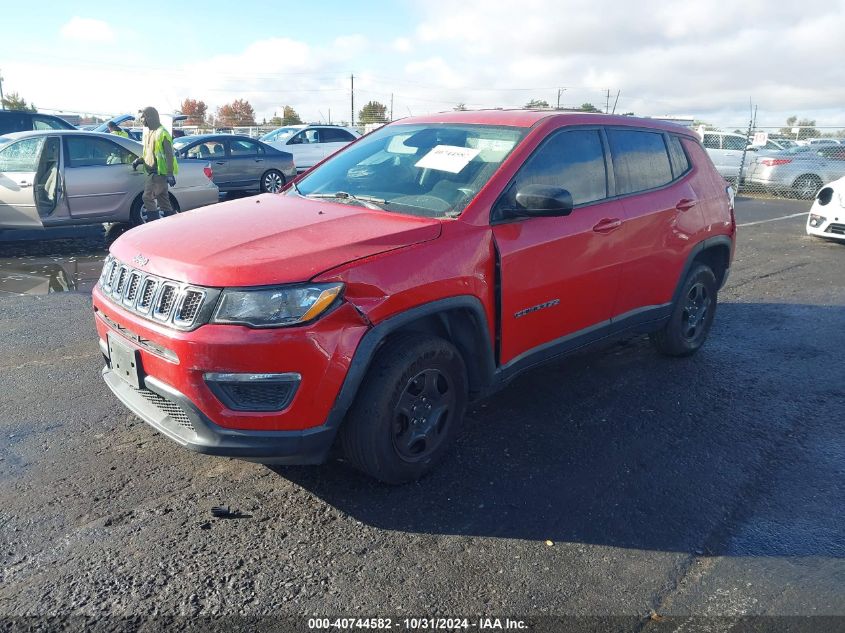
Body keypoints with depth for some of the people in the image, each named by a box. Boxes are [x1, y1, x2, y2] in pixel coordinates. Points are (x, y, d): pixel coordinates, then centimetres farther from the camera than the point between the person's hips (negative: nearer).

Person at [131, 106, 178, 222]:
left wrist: (170, 174, -22)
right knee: (163, 200, 11)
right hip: (153, 172, 9)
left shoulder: (162, 133, -10)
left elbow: (169, 155, -16)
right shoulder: (148, 133, 18)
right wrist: (139, 160, 9)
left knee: (147, 197, -15)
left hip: (160, 172, -9)